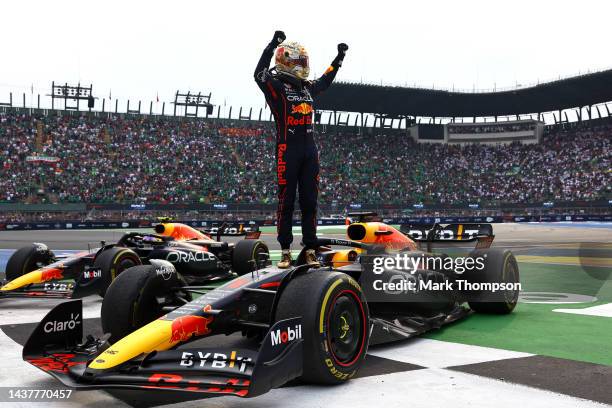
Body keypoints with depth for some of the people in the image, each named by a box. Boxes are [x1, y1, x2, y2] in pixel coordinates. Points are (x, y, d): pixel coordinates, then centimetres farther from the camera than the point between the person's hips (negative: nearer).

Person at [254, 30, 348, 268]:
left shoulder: (307, 87, 17)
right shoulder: (276, 86, -3)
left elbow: (325, 81, 38)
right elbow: (259, 74, -23)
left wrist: (339, 58, 41)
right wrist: (273, 45, -30)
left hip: (309, 151, 6)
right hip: (287, 150, -6)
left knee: (309, 202, 5)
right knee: (286, 202, -1)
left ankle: (310, 251, 10)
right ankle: (285, 252, 5)